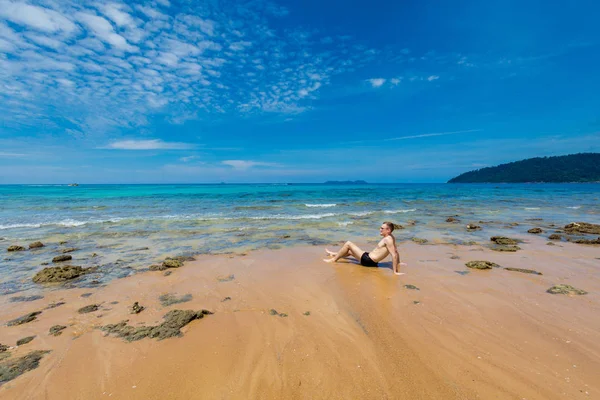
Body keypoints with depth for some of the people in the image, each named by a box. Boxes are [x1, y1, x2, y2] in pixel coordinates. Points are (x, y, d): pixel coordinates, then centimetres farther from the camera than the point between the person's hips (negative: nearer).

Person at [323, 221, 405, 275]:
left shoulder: (388, 239, -23)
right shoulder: (390, 237, 5)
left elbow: (394, 255, -29)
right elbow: (396, 252, 13)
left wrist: (395, 271, -27)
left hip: (368, 260, -10)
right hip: (369, 258, 10)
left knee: (348, 244, -3)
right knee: (350, 251, 28)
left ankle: (333, 259, 12)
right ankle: (334, 254, 50)